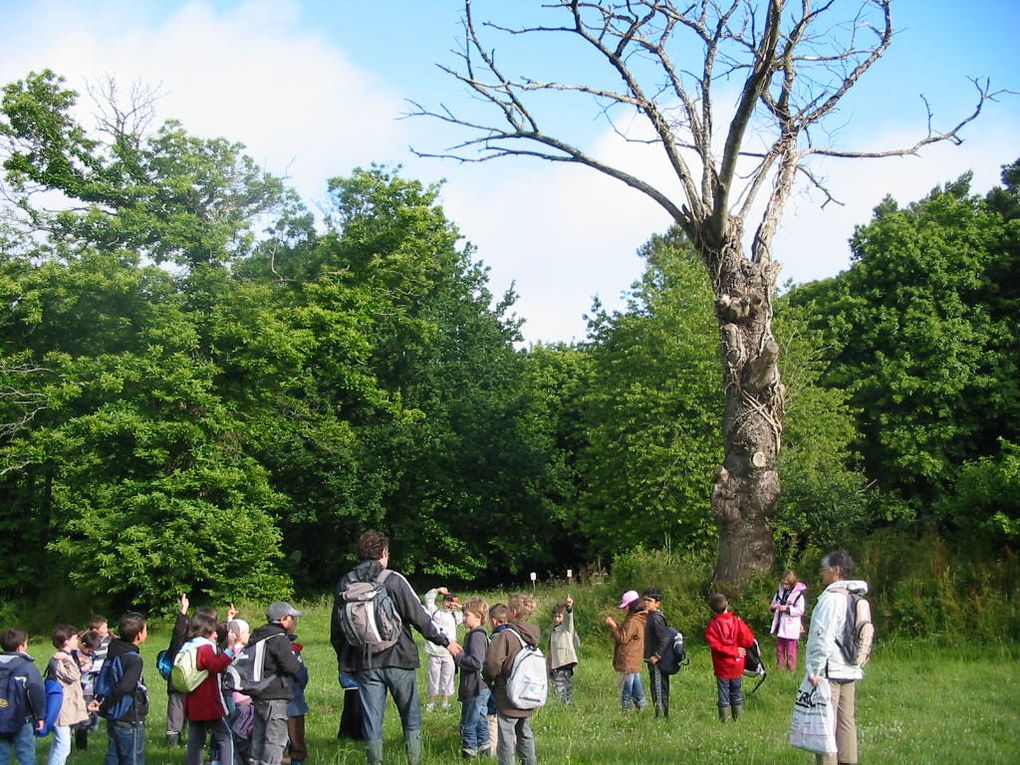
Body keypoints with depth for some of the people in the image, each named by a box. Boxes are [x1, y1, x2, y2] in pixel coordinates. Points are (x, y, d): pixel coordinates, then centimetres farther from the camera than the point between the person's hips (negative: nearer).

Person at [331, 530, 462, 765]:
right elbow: (418, 616, -9)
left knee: (371, 723, 8)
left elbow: (336, 629, 9)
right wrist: (445, 641, 3)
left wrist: (345, 662, 20)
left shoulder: (345, 584, 3)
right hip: (399, 659, -3)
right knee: (411, 717, 12)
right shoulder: (393, 581, -9)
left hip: (365, 664, 3)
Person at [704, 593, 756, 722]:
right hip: (737, 666, 1)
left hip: (721, 667, -1)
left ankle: (724, 720, 7)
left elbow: (714, 644, -20)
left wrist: (734, 651, -14)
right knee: (737, 695, 13)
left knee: (723, 696, 6)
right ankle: (737, 719, 16)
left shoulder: (712, 625, -9)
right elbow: (748, 640, -10)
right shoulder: (737, 621, -8)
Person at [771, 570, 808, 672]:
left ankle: (791, 670, 6)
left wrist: (787, 609, -22)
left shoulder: (798, 594, -10)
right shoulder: (780, 591, 8)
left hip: (791, 627, -6)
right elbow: (773, 604, 17)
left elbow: (800, 610, -15)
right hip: (780, 625, 6)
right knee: (779, 650, 14)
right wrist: (773, 607, -6)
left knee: (791, 651, 0)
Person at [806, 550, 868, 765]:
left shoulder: (830, 598, -15)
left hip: (830, 671, -9)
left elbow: (823, 638, -20)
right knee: (847, 723, 12)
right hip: (850, 671, 9)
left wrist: (815, 670, -17)